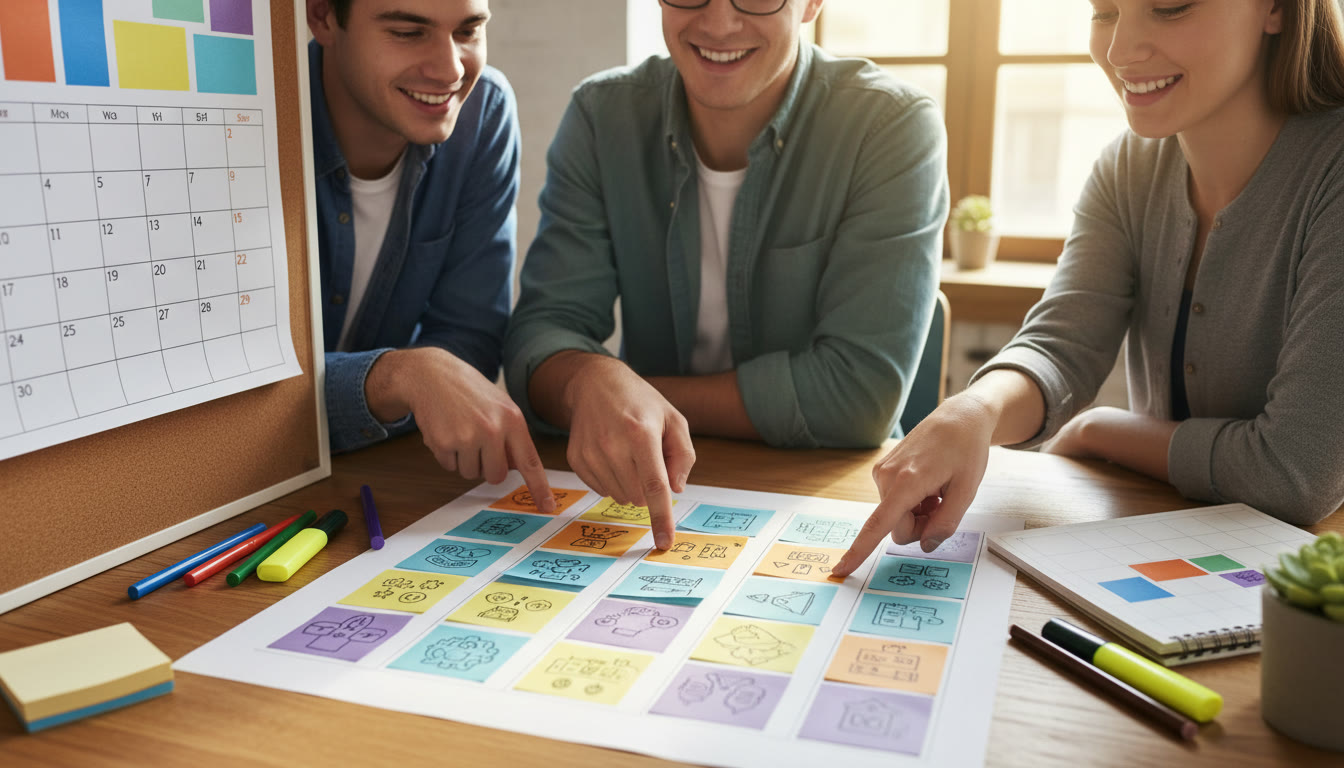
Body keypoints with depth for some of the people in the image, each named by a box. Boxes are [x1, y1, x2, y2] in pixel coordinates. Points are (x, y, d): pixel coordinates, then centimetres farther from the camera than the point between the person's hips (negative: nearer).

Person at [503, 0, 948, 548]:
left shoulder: (894, 128, -12)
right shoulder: (602, 116, -2)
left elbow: (861, 386, -19)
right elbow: (545, 323, -9)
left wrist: (650, 392, -16)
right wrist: (592, 383, -32)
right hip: (642, 496, 3)